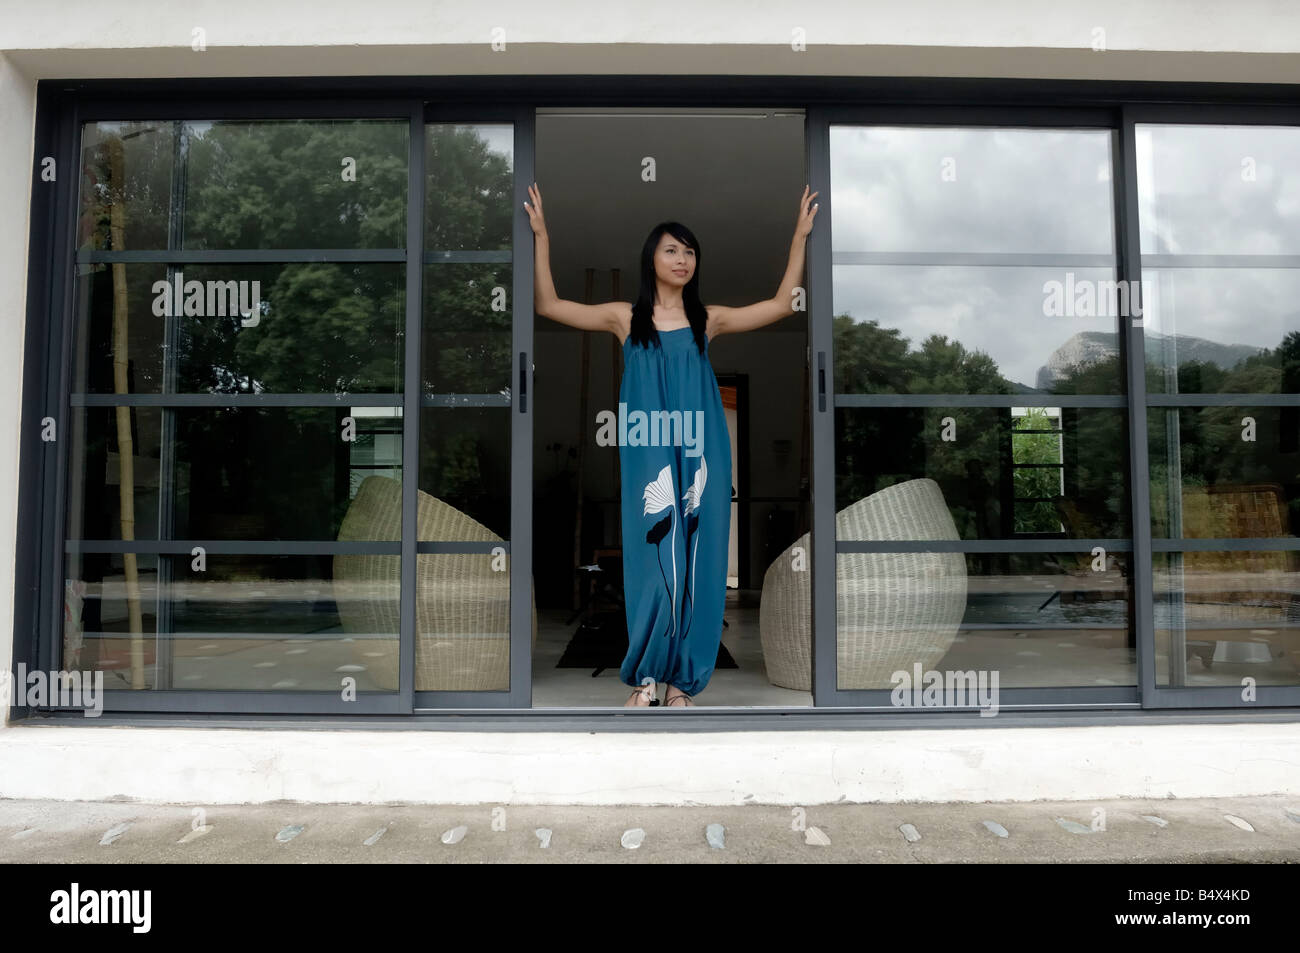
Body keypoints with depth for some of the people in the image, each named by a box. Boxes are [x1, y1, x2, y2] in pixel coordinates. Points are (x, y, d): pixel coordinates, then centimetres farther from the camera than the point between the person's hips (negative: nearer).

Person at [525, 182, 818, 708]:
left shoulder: (708, 320, 11)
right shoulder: (625, 318, 7)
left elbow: (783, 303, 11)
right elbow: (547, 304, 4)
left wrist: (799, 236, 10)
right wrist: (541, 236, 0)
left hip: (699, 457, 2)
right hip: (648, 459, -1)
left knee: (694, 565, 3)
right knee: (652, 565, -2)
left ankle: (680, 682, 14)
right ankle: (645, 679, 12)